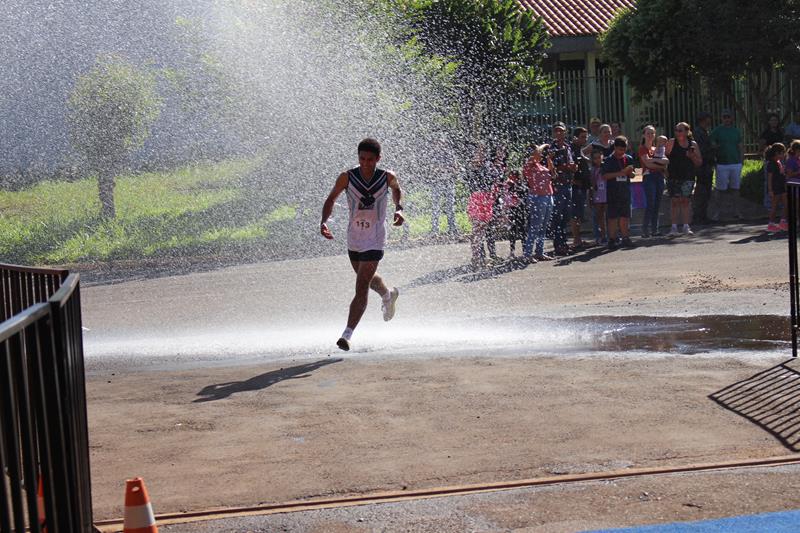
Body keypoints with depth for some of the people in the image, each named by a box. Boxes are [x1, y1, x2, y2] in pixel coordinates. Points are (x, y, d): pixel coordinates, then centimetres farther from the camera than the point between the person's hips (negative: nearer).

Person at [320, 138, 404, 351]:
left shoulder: (387, 177, -11)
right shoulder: (347, 178, -11)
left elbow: (397, 190, 12)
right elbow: (331, 199, 0)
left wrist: (399, 209, -6)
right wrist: (324, 222, -17)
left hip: (375, 241, -3)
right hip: (353, 239, 4)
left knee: (361, 288, -13)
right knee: (367, 278, 26)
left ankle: (347, 334, -13)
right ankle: (389, 295, 59)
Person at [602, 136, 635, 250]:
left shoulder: (629, 159, 9)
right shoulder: (609, 160, -4)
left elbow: (632, 175, 17)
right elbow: (605, 176, -10)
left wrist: (630, 172, -7)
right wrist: (620, 173, -17)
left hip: (625, 191, 4)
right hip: (613, 192, -4)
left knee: (625, 216, 6)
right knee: (613, 217, -1)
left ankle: (625, 238, 13)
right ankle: (612, 239, 3)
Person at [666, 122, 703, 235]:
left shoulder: (693, 144, 7)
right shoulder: (671, 143, 2)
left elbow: (699, 162, 9)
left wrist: (692, 156, -9)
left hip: (688, 177, 1)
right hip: (673, 177, -1)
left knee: (686, 201, 1)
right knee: (674, 201, -3)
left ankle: (686, 226, 7)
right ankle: (674, 227, 2)